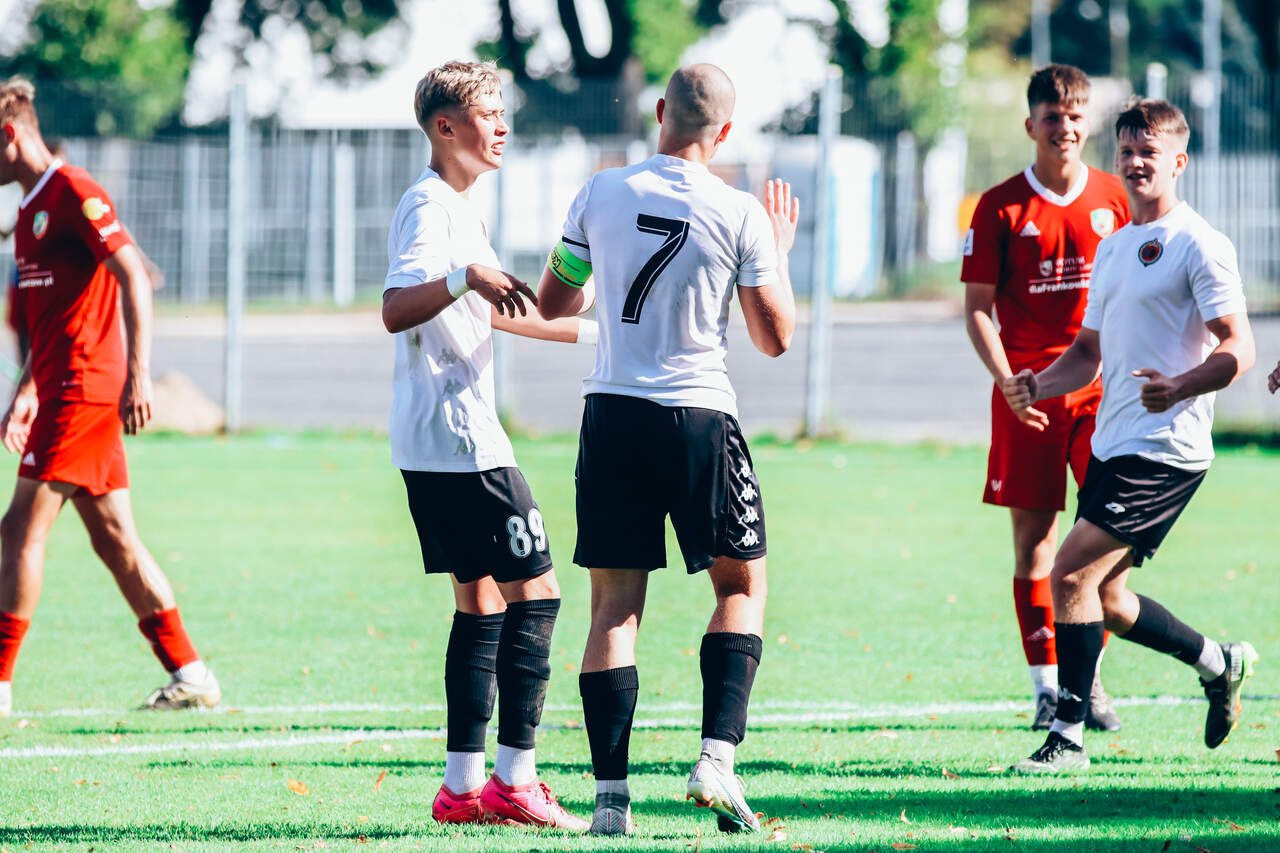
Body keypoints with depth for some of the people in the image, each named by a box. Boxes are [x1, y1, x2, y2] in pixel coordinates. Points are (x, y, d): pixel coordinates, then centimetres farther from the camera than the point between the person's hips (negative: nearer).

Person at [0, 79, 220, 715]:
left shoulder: (72, 192, -10)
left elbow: (134, 278, -17)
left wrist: (137, 375, -23)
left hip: (84, 387, -9)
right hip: (62, 386, 9)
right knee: (113, 539, 8)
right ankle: (188, 674, 10)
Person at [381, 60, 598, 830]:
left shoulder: (458, 208, 19)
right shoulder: (430, 205, -13)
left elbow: (495, 310, 33)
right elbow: (396, 310, -26)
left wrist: (591, 332, 39)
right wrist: (466, 276, -40)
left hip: (434, 444, 10)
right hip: (461, 439, -10)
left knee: (483, 601, 10)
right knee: (535, 593, -8)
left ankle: (464, 785, 10)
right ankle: (515, 781, -8)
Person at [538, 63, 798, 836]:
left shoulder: (601, 194, 1)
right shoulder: (739, 215, -6)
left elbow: (552, 303, 12)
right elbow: (776, 337, 0)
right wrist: (779, 252, 14)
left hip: (612, 415, 2)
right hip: (700, 416, -2)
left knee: (615, 602, 4)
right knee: (743, 582, 14)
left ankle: (611, 796, -2)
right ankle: (717, 755, -2)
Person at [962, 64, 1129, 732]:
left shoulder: (1113, 199, 7)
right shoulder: (1001, 207, 0)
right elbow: (977, 307, 0)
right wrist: (1007, 381, -14)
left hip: (1102, 387, 1)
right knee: (1034, 537, -1)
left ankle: (1091, 677, 7)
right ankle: (1046, 686, 5)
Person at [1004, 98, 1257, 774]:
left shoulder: (1198, 245, -9)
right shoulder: (1111, 248, 17)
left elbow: (1237, 350, -15)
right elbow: (1090, 352, 23)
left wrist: (1178, 387, -32)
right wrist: (1037, 385, 3)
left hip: (1165, 451, -9)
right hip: (1112, 446, 9)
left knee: (1071, 573, -16)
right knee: (1106, 601, 12)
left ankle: (1068, 736, -10)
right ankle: (1219, 663, 34)